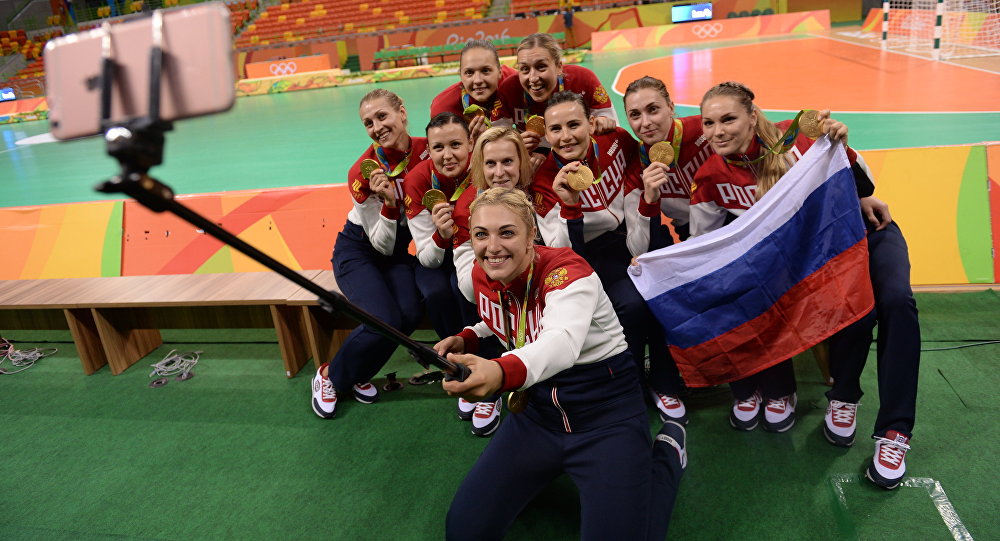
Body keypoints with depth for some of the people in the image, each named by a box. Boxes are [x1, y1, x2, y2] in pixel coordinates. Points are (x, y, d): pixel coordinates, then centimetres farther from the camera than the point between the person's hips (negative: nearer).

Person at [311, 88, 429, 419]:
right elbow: (381, 245, -17)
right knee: (385, 321, -27)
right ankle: (329, 376, 2)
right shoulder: (362, 172, -22)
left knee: (410, 314, -24)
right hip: (358, 251, -4)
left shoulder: (427, 150, -13)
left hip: (397, 251, 4)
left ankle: (357, 376, 4)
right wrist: (389, 203, -34)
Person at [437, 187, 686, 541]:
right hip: (539, 413, 6)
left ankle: (666, 452, 11)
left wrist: (503, 372, -66)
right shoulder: (483, 275, -4)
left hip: (607, 412, -5)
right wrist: (468, 339, -2)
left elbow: (563, 342, -45)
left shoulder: (565, 270, -23)